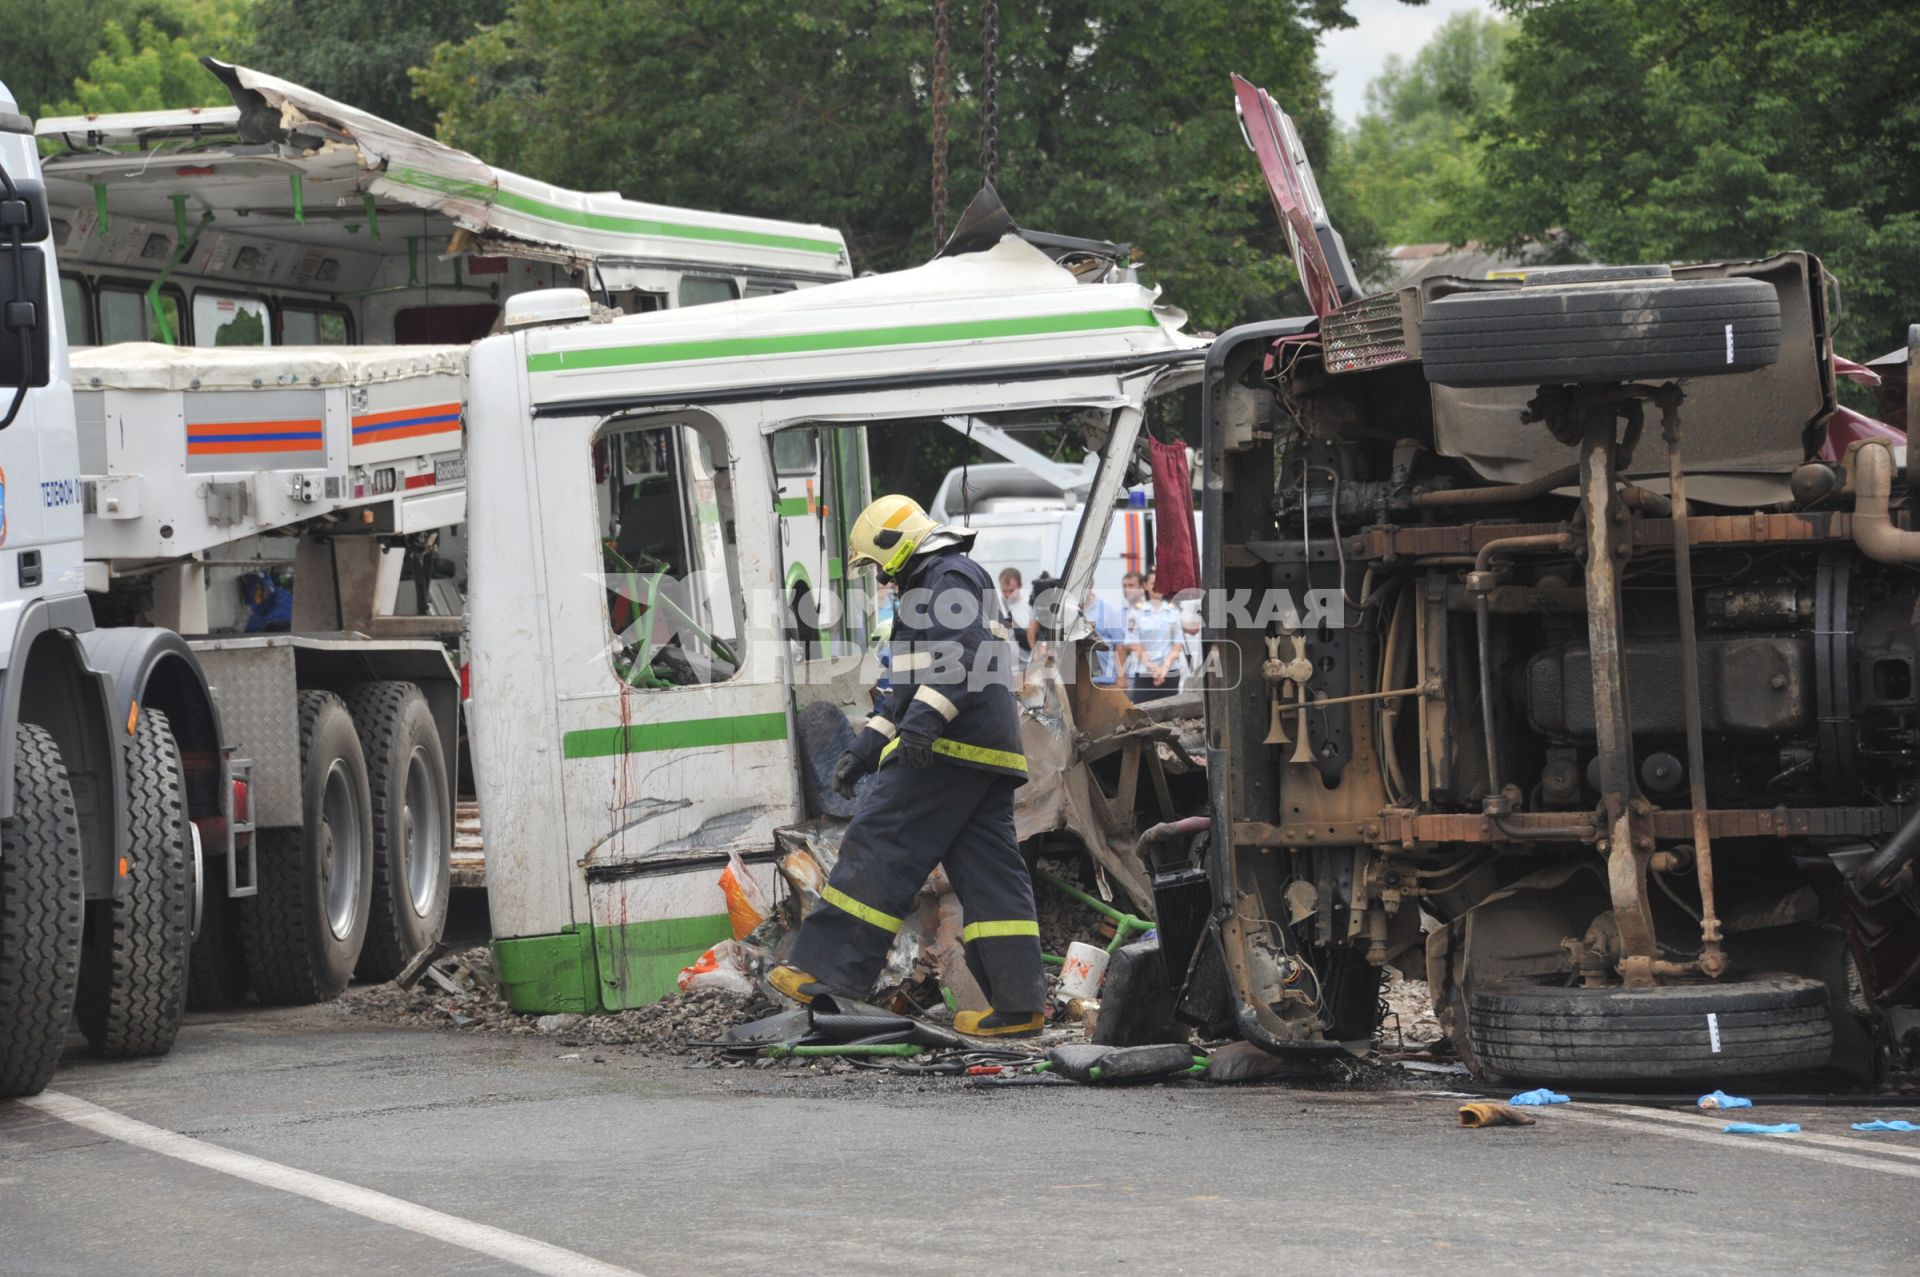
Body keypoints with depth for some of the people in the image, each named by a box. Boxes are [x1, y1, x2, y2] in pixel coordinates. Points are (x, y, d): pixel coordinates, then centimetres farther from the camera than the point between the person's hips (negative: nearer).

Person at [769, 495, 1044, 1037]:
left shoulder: (949, 577, -3)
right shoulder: (937, 585, 30)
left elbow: (963, 654, -20)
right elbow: (910, 684, 32)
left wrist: (926, 716, -31)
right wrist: (864, 749, 29)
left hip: (948, 747, -10)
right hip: (989, 750, 10)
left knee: (879, 847, -9)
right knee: (987, 873, 5)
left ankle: (829, 970, -12)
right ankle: (1019, 1003, 1)